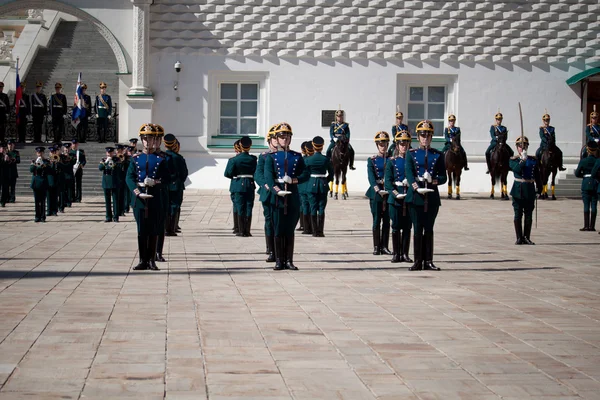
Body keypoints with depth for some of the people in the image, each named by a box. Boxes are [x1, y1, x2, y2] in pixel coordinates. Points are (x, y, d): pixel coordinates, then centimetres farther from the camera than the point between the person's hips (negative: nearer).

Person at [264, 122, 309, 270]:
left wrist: (294, 180, -13)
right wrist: (276, 190, -26)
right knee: (279, 231, 0)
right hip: (278, 197, -2)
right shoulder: (271, 157, 4)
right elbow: (268, 175, -9)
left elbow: (306, 174, 7)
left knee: (290, 230, 5)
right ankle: (279, 261, 5)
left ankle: (289, 261, 9)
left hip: (293, 198, 2)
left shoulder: (297, 156, 12)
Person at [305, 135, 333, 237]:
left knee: (313, 209, 5)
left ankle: (315, 231, 4)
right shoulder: (326, 159, -4)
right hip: (323, 186, 1)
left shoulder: (307, 159, -6)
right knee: (321, 209, 5)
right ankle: (320, 231, 2)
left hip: (311, 186, -1)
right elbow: (331, 174, 2)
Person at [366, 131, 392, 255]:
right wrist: (377, 189, -23)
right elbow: (371, 176, -8)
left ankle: (384, 246, 8)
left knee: (386, 221, 3)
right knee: (376, 220, -1)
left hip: (388, 193, 2)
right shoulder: (372, 160, 4)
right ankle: (376, 247, 4)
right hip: (376, 193, -2)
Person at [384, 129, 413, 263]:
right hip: (396, 197, -1)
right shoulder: (392, 161, 4)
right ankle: (396, 253, 7)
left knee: (407, 227, 3)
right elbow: (388, 180, -2)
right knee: (396, 226, 1)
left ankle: (405, 254, 8)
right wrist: (395, 192, -14)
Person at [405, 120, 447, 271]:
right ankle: (418, 262, 2)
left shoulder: (438, 155, 9)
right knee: (417, 229, -1)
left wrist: (434, 180, -16)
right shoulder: (412, 154, 6)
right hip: (416, 196, -1)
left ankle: (428, 261, 9)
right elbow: (408, 172, -9)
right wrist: (415, 186, -26)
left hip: (432, 197, 1)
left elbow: (443, 177, 6)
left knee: (429, 229, 4)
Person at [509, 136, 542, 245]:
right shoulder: (513, 160, 1)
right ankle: (519, 238, 4)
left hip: (530, 191, 2)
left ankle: (527, 237, 11)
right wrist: (523, 160, -27)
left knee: (529, 215, 4)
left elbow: (537, 176, 11)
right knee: (518, 215, -1)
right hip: (518, 190, -2)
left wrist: (539, 189, 8)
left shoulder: (533, 160, 8)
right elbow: (516, 169, -19)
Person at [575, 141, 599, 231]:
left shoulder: (583, 161, -7)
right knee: (594, 206, 5)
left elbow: (577, 174, -3)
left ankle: (586, 226, -2)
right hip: (596, 184, 1)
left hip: (586, 184, -1)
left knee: (586, 206, 2)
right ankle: (592, 226, 5)